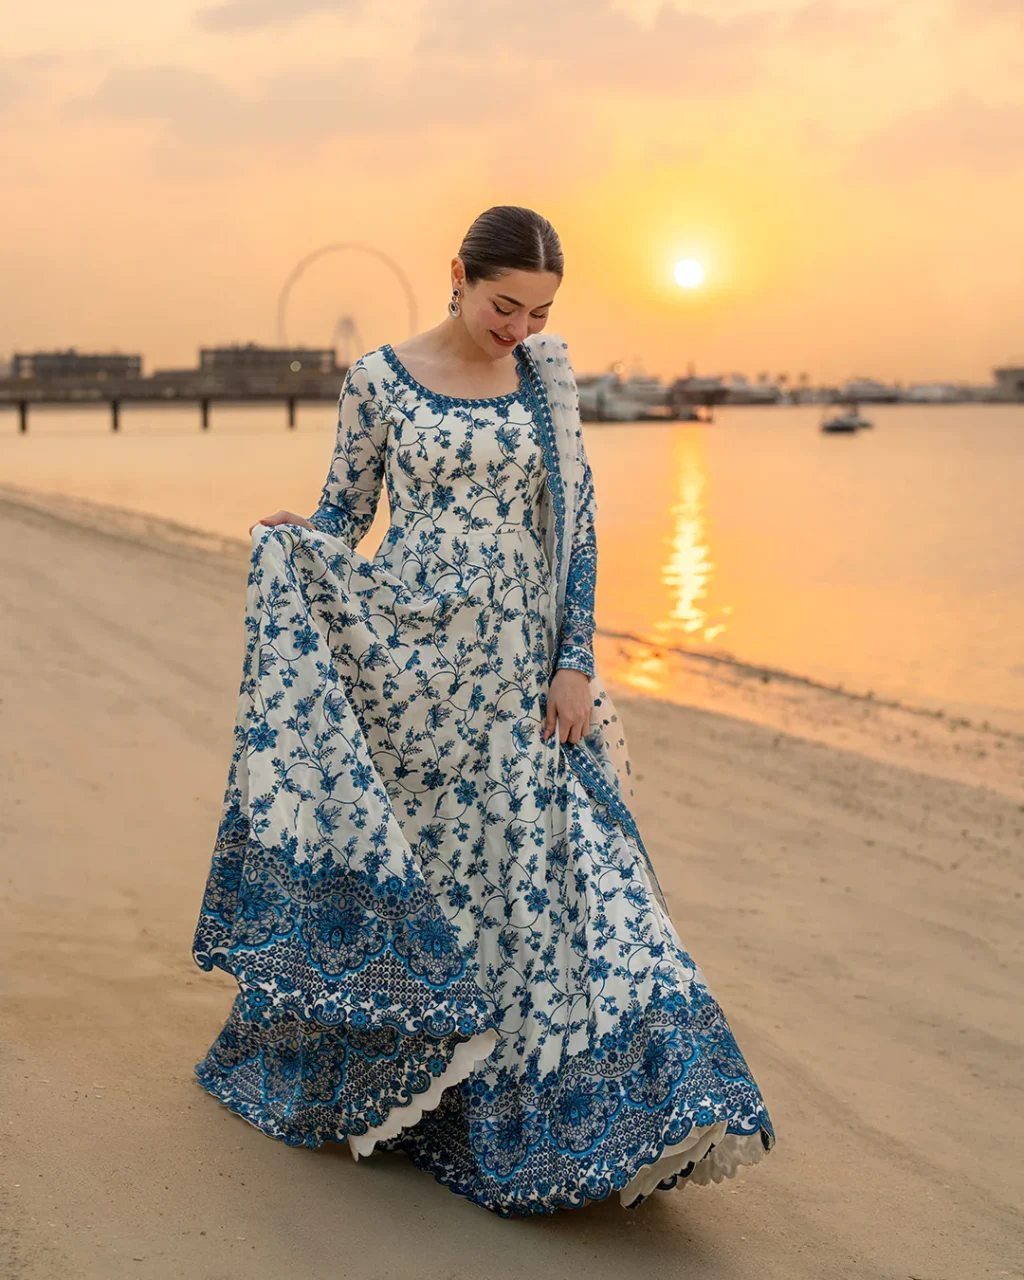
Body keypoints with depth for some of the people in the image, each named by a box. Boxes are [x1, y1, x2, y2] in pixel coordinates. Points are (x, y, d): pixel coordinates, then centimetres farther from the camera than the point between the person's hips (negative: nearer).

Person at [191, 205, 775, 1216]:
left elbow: (574, 522, 4)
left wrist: (575, 664, -3)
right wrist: (290, 544, -19)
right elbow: (342, 519, 5)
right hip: (406, 653, -2)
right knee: (402, 866, 7)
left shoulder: (546, 375, 5)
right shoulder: (378, 380, -2)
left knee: (544, 872, -2)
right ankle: (378, 1081, 29)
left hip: (518, 668, 2)